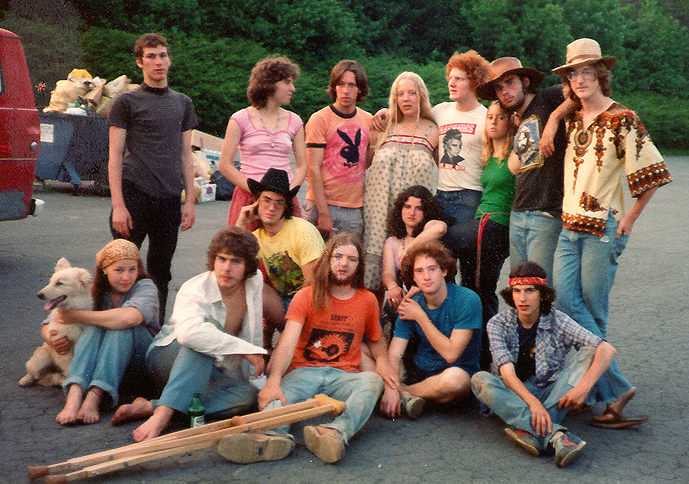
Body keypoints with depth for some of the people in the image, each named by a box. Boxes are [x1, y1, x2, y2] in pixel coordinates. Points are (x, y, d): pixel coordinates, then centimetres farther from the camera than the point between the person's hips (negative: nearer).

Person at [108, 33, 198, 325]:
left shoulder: (182, 103, 14)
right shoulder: (127, 101, 1)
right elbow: (115, 156, -2)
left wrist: (189, 201, 9)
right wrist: (118, 205, -11)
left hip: (170, 199, 4)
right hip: (134, 195, -4)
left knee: (160, 273, 9)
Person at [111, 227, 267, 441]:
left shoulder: (256, 281, -4)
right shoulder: (195, 290, -22)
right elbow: (189, 332, -45)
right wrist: (245, 349, -43)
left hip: (209, 372, 5)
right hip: (167, 358, -5)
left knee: (248, 395, -29)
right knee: (210, 325, -35)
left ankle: (150, 407, -31)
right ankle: (163, 413, -47)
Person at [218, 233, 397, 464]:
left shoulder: (368, 300, 14)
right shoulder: (306, 296, 6)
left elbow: (375, 339, 32)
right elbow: (287, 343, -9)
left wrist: (382, 360, 6)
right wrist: (274, 381, -27)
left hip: (343, 376, 1)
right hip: (303, 371, -1)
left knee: (372, 381, -32)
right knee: (277, 395, -33)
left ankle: (336, 432, -56)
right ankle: (272, 437, -65)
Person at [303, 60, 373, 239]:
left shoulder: (368, 120, 10)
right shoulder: (319, 119, -5)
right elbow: (314, 169, -10)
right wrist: (323, 213, -15)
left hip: (356, 209, 4)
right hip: (323, 204, -4)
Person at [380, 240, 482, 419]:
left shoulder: (467, 300, -15)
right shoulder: (411, 306, -4)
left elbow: (450, 354, -20)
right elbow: (393, 356, -11)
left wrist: (420, 317, -16)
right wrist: (390, 388, -30)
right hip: (418, 370, 4)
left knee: (454, 378, -41)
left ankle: (403, 391, -14)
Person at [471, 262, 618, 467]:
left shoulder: (557, 322, -7)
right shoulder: (498, 324, -8)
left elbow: (607, 350, -16)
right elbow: (507, 372, -20)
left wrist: (584, 386, -32)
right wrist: (532, 402, -38)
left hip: (552, 392, 1)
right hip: (514, 393, 0)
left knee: (589, 353, -19)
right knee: (480, 380, -30)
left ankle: (531, 430, -35)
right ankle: (555, 435, -42)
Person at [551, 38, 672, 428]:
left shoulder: (622, 119, -6)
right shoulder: (573, 119, 14)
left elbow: (653, 171, -6)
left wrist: (630, 218, -3)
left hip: (604, 227, -6)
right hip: (569, 224, 6)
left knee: (592, 310, -4)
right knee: (565, 300, -5)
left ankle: (608, 393, 10)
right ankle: (616, 391, 4)